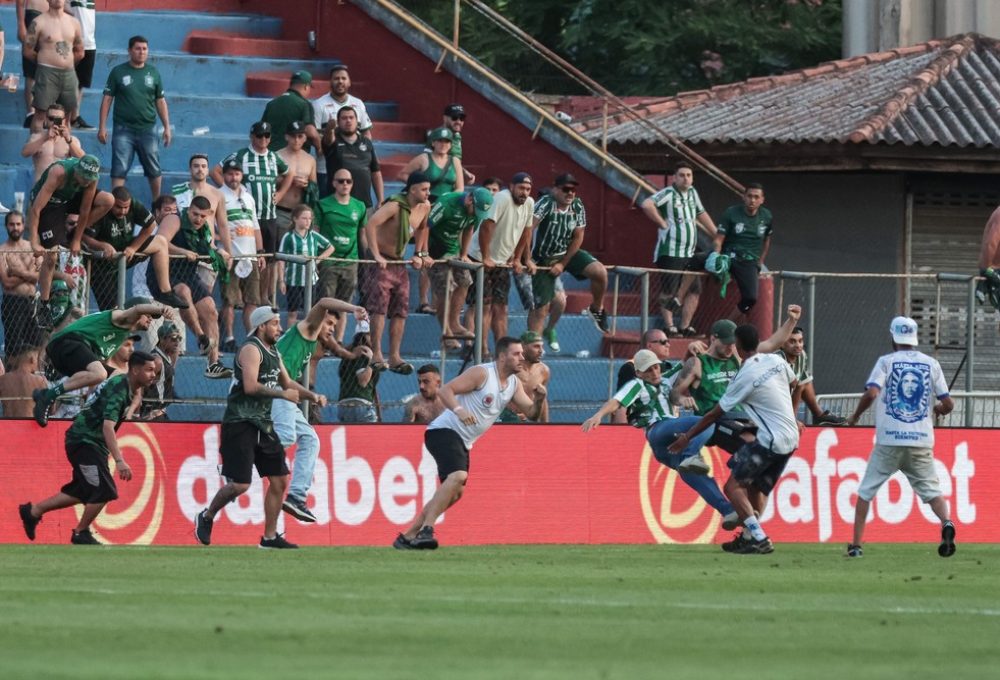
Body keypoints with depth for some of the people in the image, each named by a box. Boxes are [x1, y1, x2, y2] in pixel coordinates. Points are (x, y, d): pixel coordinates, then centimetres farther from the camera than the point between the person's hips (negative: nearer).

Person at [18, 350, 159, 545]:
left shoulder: (124, 384, 9)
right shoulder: (119, 389, -22)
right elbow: (108, 427, -33)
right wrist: (119, 461, -41)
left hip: (89, 442, 10)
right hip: (84, 441, -10)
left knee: (82, 492, 16)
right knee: (104, 491, -12)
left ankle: (33, 511, 25)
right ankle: (81, 533, 3)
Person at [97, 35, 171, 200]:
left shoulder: (153, 73, 8)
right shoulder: (118, 72, 1)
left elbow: (160, 101, 12)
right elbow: (107, 100, 1)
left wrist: (167, 127, 7)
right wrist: (102, 127, -5)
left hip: (147, 129, 2)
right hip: (123, 129, -2)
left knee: (154, 170, 8)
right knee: (119, 170, -7)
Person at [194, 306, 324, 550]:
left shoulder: (273, 352, 17)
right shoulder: (251, 349, -13)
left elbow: (287, 383, 29)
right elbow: (251, 386, -25)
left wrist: (312, 395, 14)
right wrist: (283, 394, -18)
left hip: (262, 424, 9)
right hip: (240, 424, -9)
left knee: (279, 479, 6)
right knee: (240, 484, -11)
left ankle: (270, 536, 13)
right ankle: (207, 516, 13)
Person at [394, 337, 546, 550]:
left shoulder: (514, 384, 10)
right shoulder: (481, 373, -14)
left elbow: (531, 413, 11)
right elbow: (445, 390, -18)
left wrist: (539, 399, -10)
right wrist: (459, 410, -36)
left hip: (462, 442, 10)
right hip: (444, 431, -10)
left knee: (454, 493, 11)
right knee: (458, 476, -30)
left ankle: (408, 537, 19)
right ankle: (426, 530, -32)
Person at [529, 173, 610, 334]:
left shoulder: (577, 207, -7)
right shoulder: (546, 203, -22)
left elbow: (578, 238, -1)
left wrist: (563, 264, -7)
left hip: (568, 253, 4)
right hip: (544, 258, -4)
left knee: (600, 272, -19)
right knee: (540, 308, -4)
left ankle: (597, 309, 6)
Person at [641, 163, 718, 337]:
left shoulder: (692, 193, 13)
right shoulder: (669, 193, -11)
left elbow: (701, 214, 28)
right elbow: (647, 205, -28)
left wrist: (717, 237, 26)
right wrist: (663, 223, -20)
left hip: (689, 253, 8)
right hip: (670, 252, -8)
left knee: (694, 290, 5)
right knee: (668, 292, -5)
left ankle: (685, 326, 10)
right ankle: (669, 326, -4)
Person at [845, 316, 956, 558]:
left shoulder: (887, 361, 1)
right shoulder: (931, 364, 8)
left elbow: (872, 393, -14)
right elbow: (948, 403, 5)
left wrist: (855, 416, 3)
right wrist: (937, 410, 28)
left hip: (889, 441, -2)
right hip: (921, 441, 2)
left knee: (866, 491, 11)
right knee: (931, 489, 7)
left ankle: (856, 545, 6)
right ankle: (946, 523, -24)